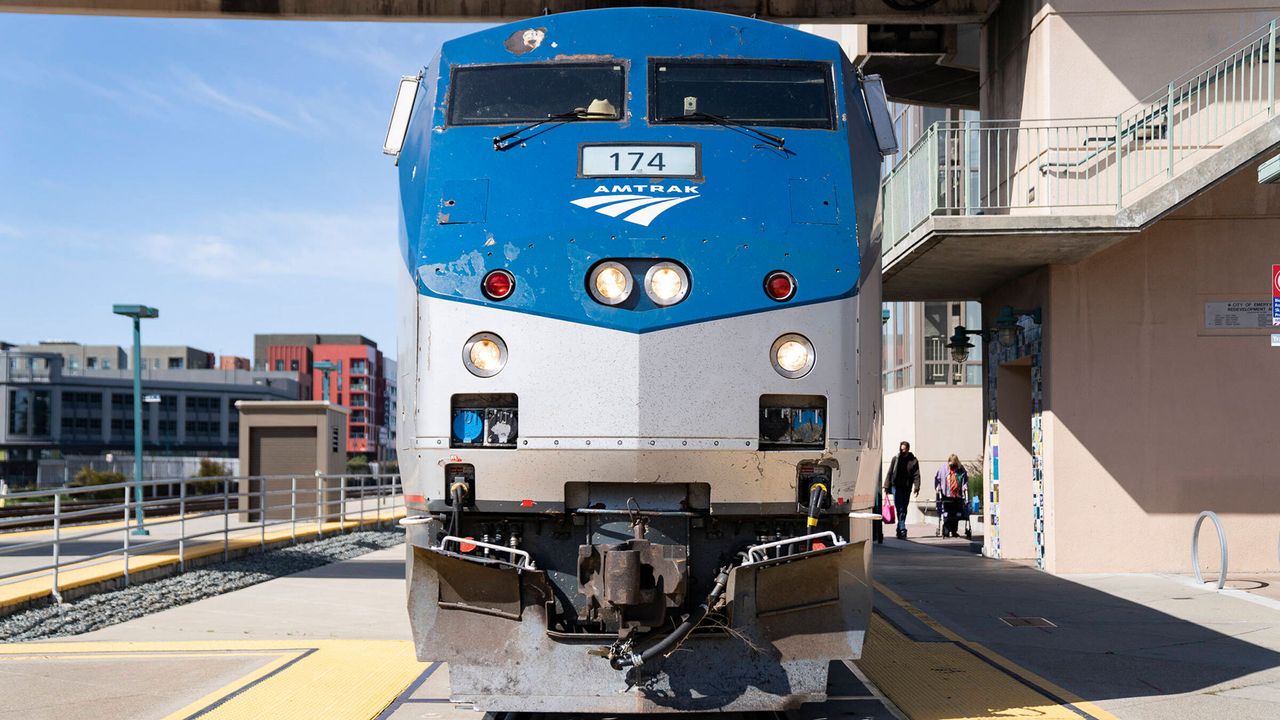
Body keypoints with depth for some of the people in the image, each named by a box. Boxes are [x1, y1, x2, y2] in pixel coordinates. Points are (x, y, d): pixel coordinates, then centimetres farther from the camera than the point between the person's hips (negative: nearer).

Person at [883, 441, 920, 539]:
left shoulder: (913, 461, 4)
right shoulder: (895, 459, 3)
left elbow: (916, 475, -1)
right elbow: (889, 473, 6)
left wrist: (916, 487, -14)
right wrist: (886, 487, 1)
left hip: (907, 488, 1)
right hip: (896, 487, -1)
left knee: (903, 510, 8)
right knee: (900, 509, -10)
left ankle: (899, 531, 17)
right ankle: (902, 530, -17)